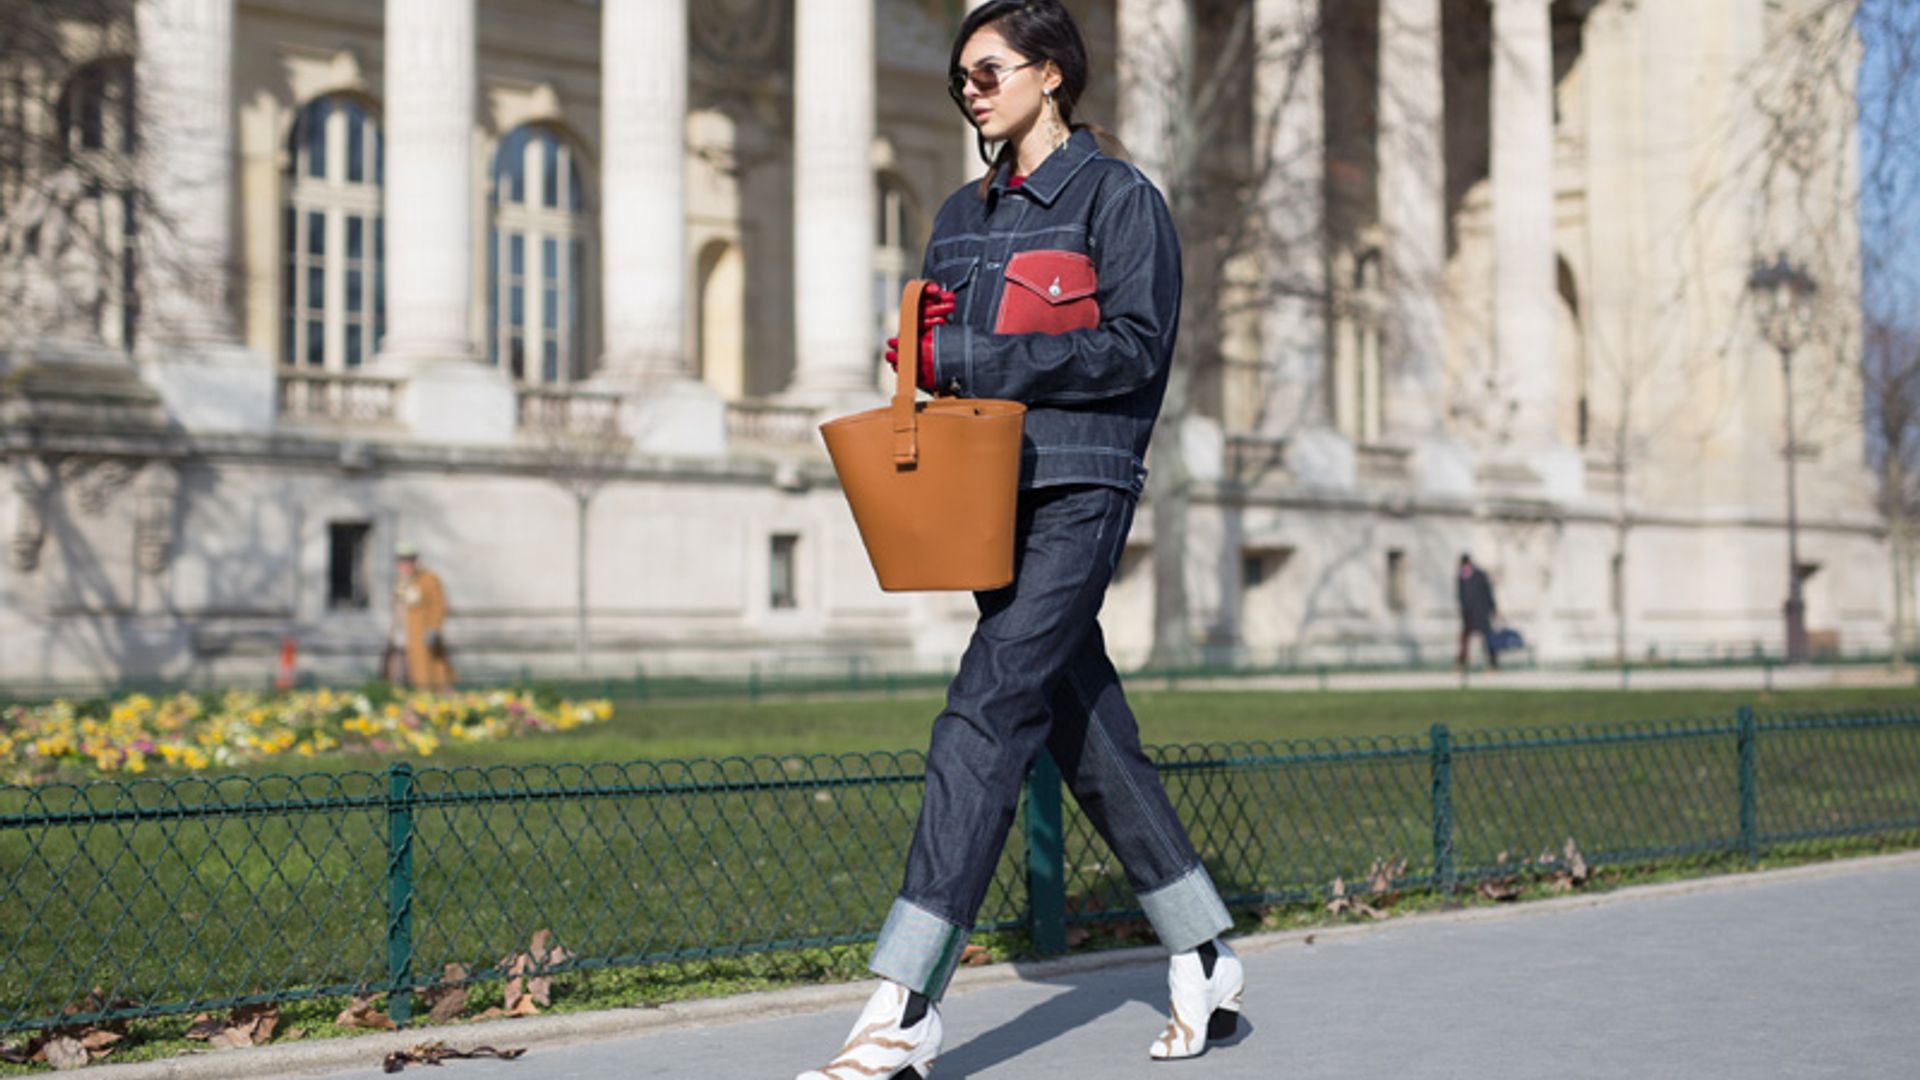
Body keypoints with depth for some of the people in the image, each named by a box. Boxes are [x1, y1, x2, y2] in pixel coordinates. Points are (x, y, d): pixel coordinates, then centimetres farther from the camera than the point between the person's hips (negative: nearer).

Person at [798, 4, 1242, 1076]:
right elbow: (933, 348, 22)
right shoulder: (966, 213, 19)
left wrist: (969, 357, -16)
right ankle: (1208, 961, 22)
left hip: (1079, 495, -8)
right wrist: (929, 333, -3)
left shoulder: (1118, 195, -2)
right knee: (1087, 740, 10)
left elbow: (1136, 345, -13)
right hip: (992, 501, 8)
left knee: (982, 725, -17)